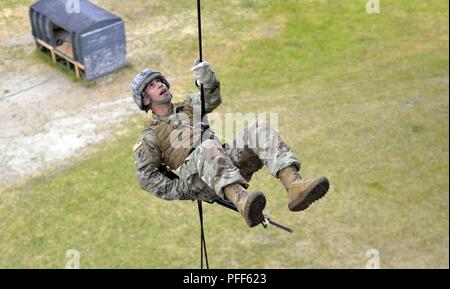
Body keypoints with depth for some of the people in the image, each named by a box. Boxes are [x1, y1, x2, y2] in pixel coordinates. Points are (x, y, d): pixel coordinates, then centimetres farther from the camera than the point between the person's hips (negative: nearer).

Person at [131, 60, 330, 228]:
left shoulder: (186, 106, 33)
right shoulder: (150, 135, 16)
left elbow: (212, 98, 20)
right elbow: (146, 176, 7)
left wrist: (205, 75, -1)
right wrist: (178, 191, -8)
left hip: (228, 162, 5)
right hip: (199, 180, -5)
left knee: (258, 130, -18)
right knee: (209, 147, -38)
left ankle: (294, 185, -40)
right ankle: (243, 202, -64)